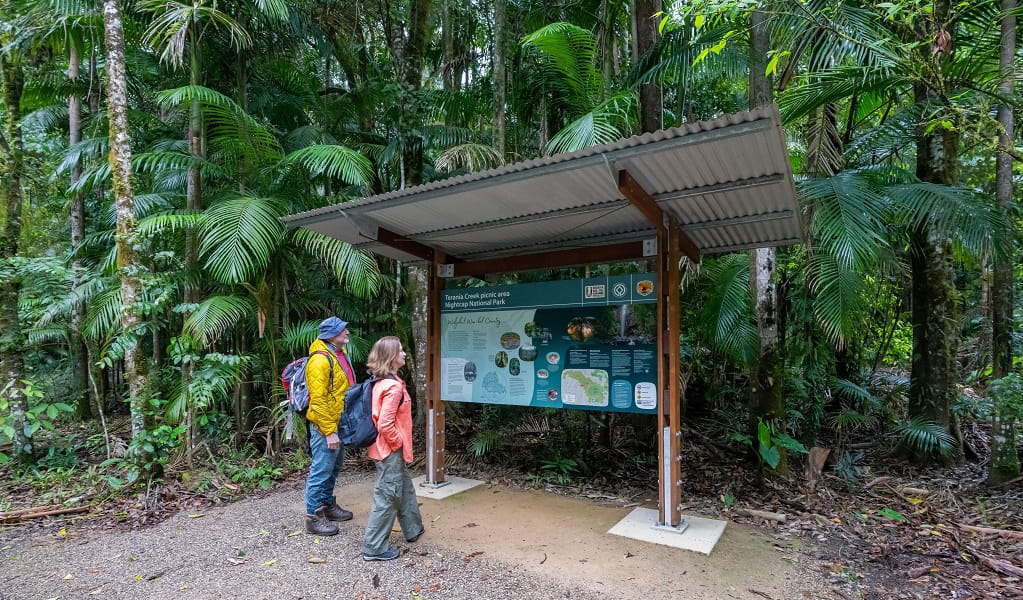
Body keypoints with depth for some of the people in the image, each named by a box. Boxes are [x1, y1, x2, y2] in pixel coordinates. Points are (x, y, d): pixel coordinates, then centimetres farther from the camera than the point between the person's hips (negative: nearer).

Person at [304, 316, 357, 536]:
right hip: (325, 426, -10)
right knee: (321, 471, 0)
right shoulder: (320, 360, -21)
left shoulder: (340, 354, 9)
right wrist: (329, 432, -23)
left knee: (333, 467, 20)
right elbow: (318, 400, -23)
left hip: (339, 422, 10)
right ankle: (314, 517, 13)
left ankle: (328, 505, 35)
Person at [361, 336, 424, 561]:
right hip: (391, 450, -10)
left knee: (405, 488, 23)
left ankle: (413, 530, 40)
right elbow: (385, 424, -29)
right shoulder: (394, 386, -24)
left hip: (386, 448, 10)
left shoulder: (381, 383, 5)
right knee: (387, 497, 2)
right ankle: (374, 548, 14)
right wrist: (398, 442, -13)